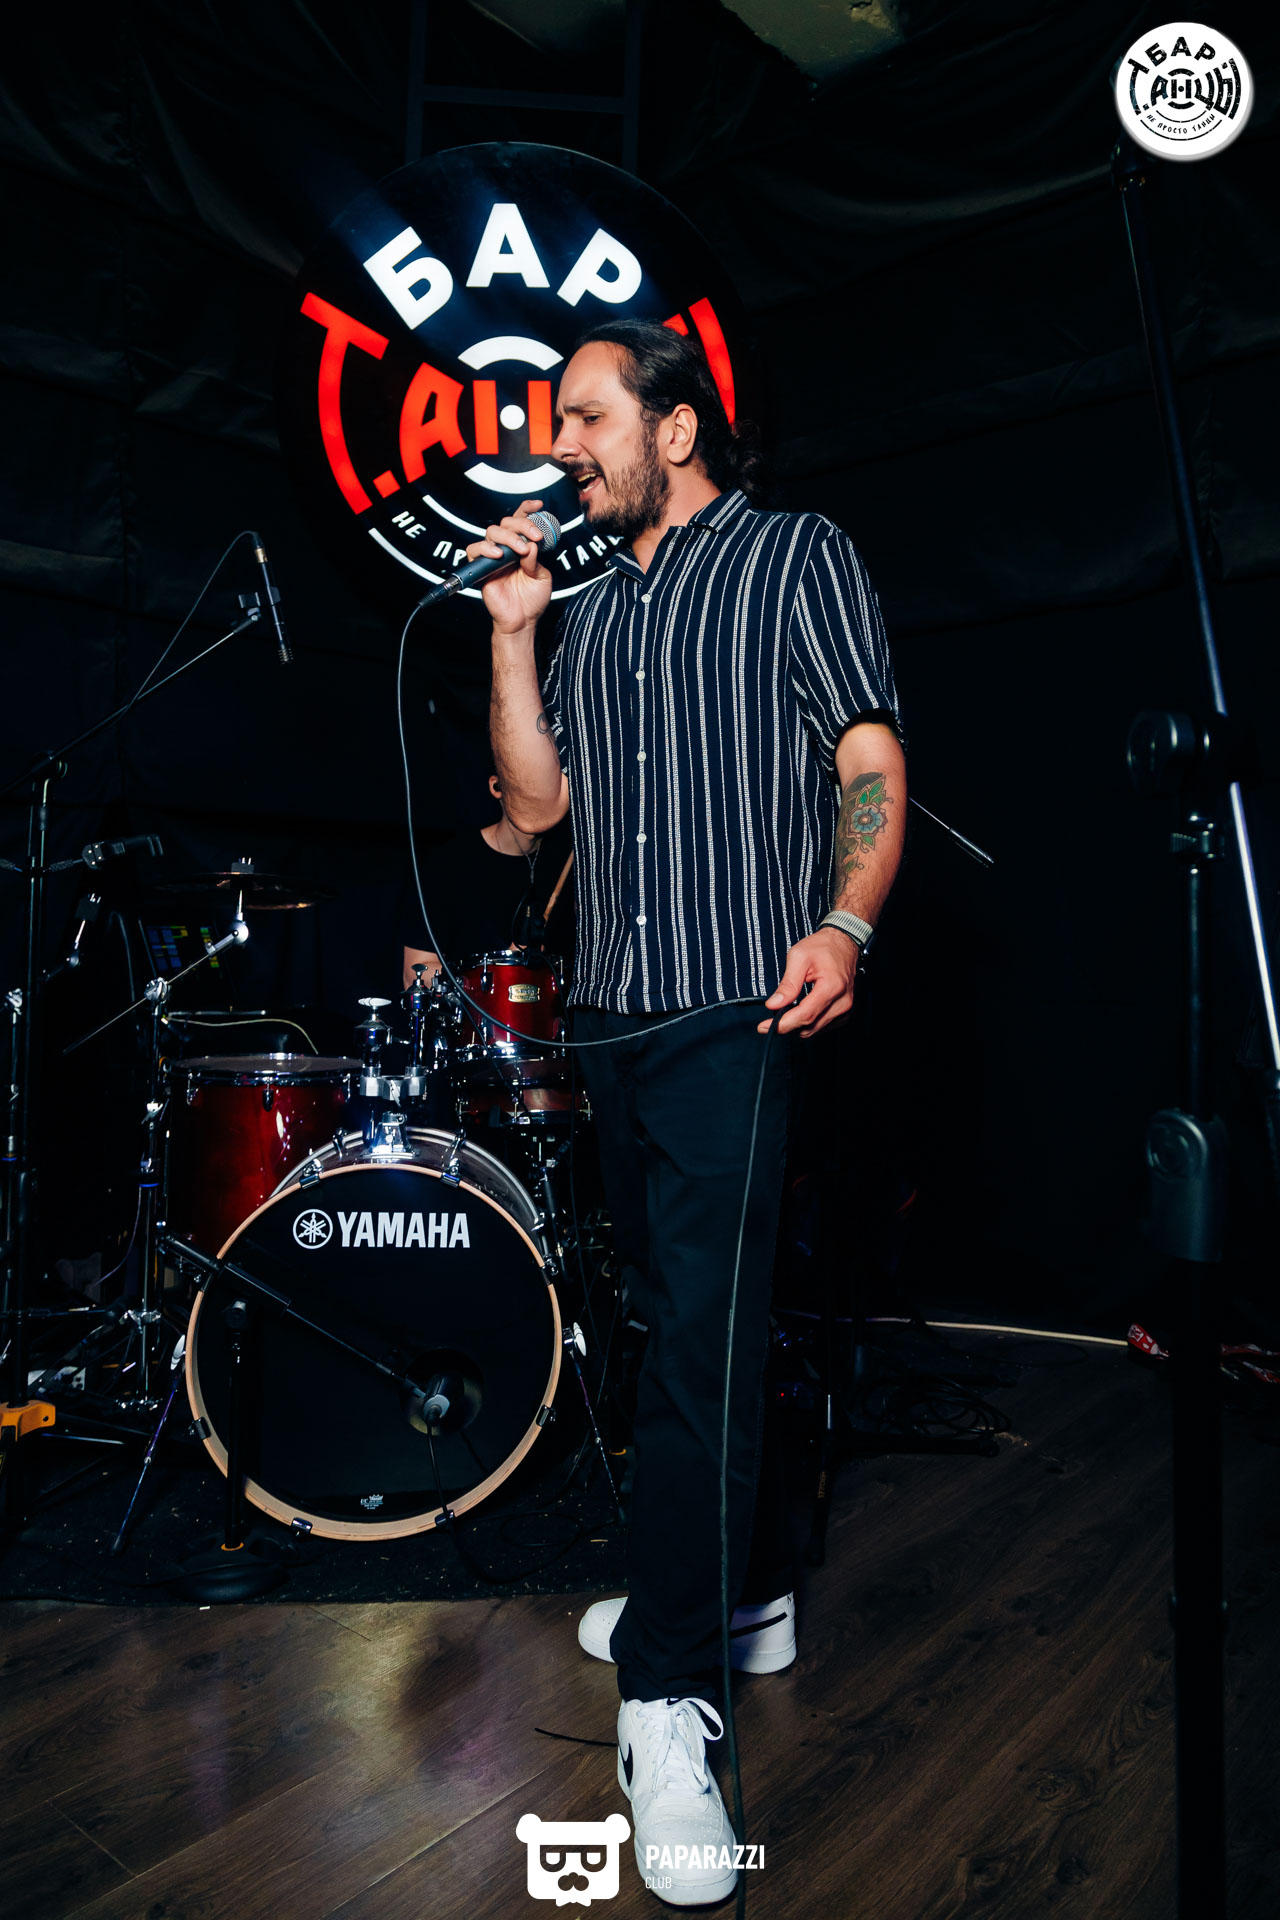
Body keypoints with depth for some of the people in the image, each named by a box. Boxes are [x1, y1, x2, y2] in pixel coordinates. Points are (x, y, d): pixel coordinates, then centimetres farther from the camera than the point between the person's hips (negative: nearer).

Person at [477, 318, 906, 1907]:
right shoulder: (593, 613, 21)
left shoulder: (798, 556, 4)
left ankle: (671, 1700, -2)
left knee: (699, 1334, -11)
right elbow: (534, 803, 14)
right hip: (612, 1014, 7)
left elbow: (871, 761, -5)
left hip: (738, 1009, -7)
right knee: (681, 1315, 15)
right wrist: (512, 632, 6)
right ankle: (746, 1593, 32)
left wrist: (843, 924, -21)